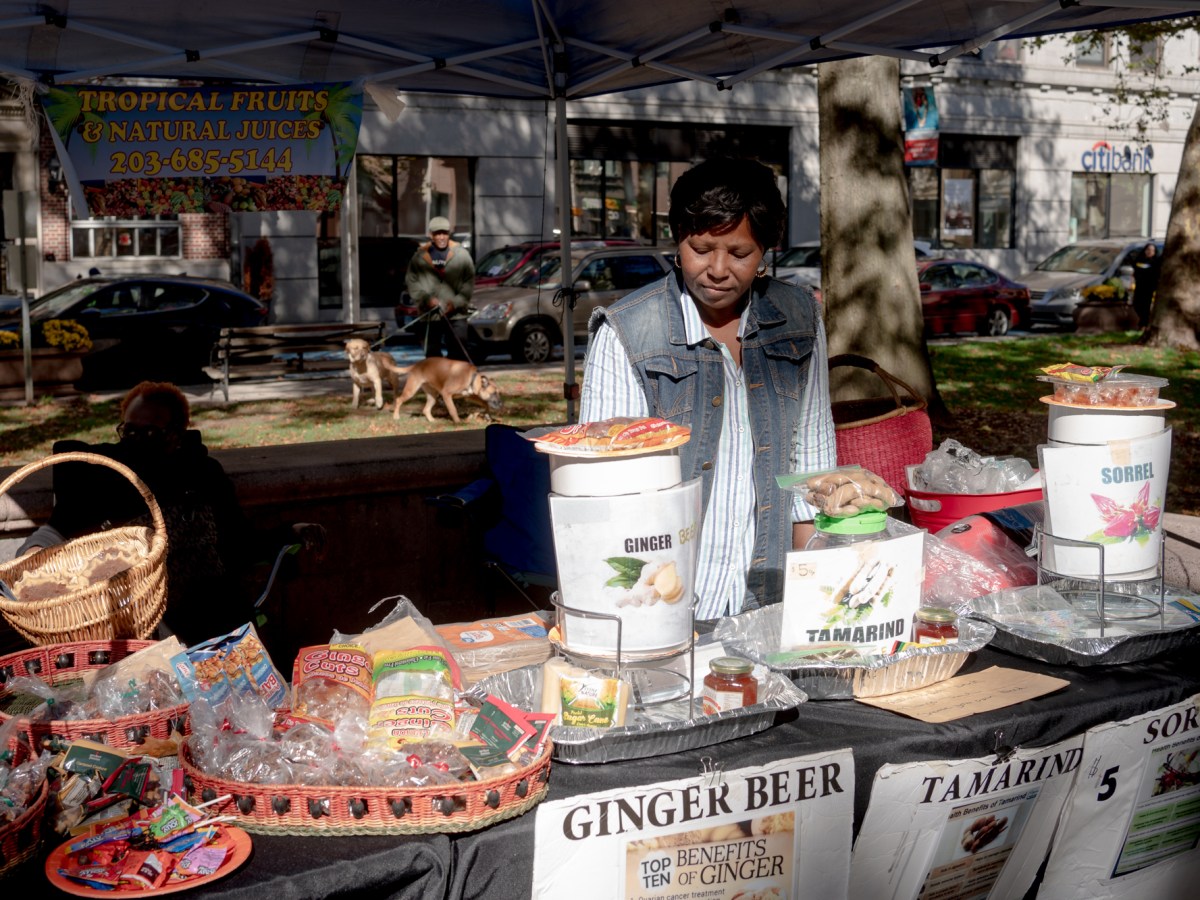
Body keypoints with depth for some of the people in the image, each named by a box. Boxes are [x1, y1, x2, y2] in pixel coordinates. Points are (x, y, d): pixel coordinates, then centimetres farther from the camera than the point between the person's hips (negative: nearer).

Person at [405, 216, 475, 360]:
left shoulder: (461, 254, 0)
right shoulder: (420, 256, 1)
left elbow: (469, 282, -1)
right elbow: (411, 282, 4)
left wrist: (456, 302, -12)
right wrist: (426, 299, -10)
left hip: (456, 314, -1)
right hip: (431, 315, 1)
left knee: (457, 353, -2)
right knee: (432, 353, 9)